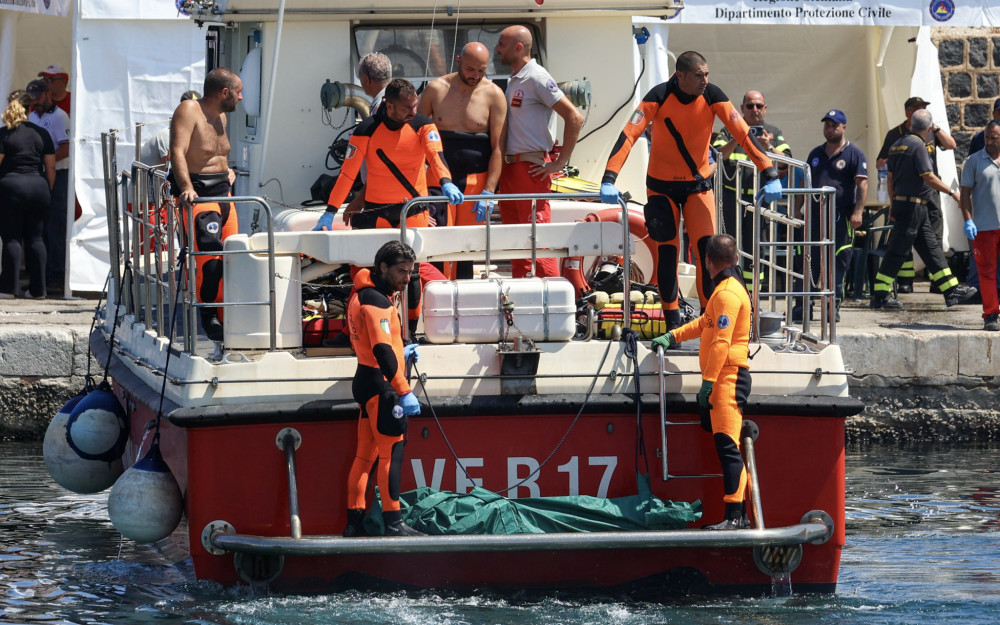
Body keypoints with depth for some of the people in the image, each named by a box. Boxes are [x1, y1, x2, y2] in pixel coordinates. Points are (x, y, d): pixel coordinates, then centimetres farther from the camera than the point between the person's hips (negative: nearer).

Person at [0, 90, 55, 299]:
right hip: (39, 187, 4)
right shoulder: (42, 134, 7)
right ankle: (37, 288, 8)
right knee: (35, 238, 8)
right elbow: (51, 167, 7)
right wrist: (48, 191, 16)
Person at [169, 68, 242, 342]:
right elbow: (178, 151, -23)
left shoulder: (220, 116, 16)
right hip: (199, 195, -9)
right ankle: (208, 316, -13)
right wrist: (186, 188, -35)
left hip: (223, 192, 9)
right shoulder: (189, 111, -12)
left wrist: (227, 170, 15)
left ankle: (226, 317, 13)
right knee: (209, 253, -20)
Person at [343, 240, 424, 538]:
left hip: (366, 380, 10)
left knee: (366, 453, 11)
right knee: (392, 452, -8)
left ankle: (355, 521, 12)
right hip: (381, 384, -10)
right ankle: (393, 523, -10)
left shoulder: (361, 295, 15)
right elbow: (382, 351, -25)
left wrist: (399, 354, 17)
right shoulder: (376, 301, -17)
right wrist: (404, 391, -27)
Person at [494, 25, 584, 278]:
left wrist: (560, 162, -16)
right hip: (510, 167, 9)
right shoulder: (513, 81, 16)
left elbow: (574, 118, -18)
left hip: (532, 169, -9)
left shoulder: (537, 79, -12)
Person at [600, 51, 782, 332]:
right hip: (662, 186, -1)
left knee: (707, 247, -8)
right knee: (667, 250, -3)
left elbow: (743, 133, -15)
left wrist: (769, 174, -23)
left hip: (698, 185, 1)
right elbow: (629, 134, -25)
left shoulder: (712, 96, -14)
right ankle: (672, 319, 7)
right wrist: (609, 179, -36)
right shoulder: (659, 97, -20)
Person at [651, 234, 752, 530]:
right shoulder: (731, 287, 20)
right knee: (729, 447, 11)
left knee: (727, 445, -15)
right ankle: (739, 514, 12)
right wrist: (673, 336, 28)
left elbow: (721, 342, -21)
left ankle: (734, 516, -20)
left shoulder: (727, 293, -13)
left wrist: (708, 381, -23)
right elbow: (705, 323, 33)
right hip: (729, 379, 11)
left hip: (727, 377, -11)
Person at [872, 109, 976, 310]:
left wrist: (893, 203, 25)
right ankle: (880, 295, -3)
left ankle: (951, 290, 13)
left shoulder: (898, 145, 13)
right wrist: (951, 192, -10)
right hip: (913, 205, -10)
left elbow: (891, 176, 18)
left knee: (931, 248, 10)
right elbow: (928, 177, -18)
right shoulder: (917, 145, -15)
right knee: (898, 250, -6)